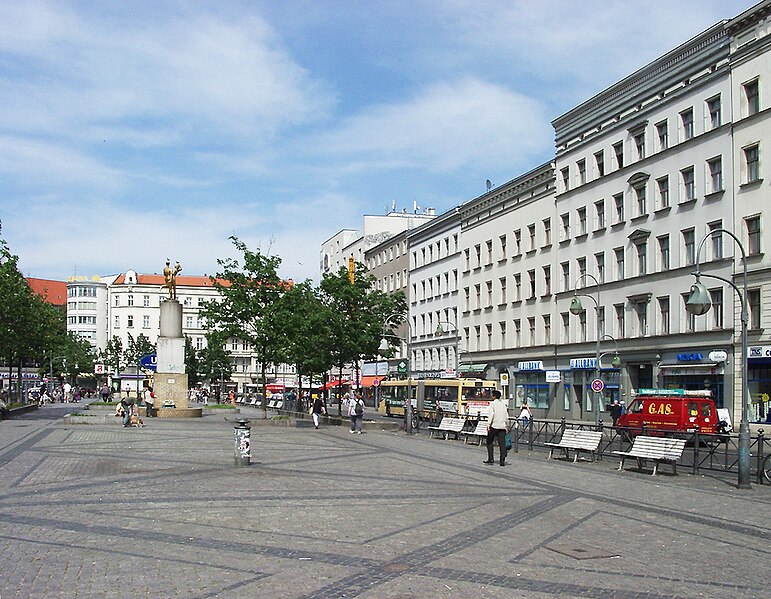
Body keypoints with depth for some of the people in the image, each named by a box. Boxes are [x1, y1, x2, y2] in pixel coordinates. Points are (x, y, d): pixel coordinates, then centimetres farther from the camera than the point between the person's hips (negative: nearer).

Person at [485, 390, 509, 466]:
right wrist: (507, 427, 21)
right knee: (502, 443, 1)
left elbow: (491, 415, -14)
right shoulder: (503, 404, 14)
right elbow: (507, 417, 14)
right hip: (502, 426, 4)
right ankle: (502, 461, -3)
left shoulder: (493, 403, -3)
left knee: (489, 442, 9)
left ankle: (491, 459, 5)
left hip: (494, 426, -4)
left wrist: (488, 424, -15)